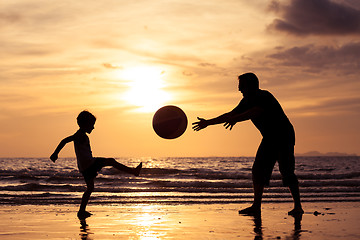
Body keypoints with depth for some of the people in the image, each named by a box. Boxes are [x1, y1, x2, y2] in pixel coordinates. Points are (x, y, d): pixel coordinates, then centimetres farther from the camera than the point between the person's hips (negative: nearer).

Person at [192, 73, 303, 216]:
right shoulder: (247, 101, 8)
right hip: (269, 138, 9)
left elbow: (255, 112, -36)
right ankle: (256, 206, 1)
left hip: (284, 135, -9)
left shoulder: (264, 97, -19)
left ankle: (298, 206, -7)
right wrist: (208, 123, 17)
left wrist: (236, 119, -46)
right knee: (258, 170, 0)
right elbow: (230, 115, 16)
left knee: (287, 172, -14)